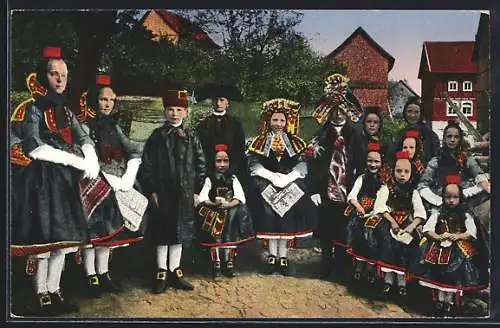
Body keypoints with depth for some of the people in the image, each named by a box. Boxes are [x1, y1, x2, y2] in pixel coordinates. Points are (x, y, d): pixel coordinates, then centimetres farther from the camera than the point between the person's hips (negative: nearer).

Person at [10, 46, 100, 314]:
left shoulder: (65, 109, 15)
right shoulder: (32, 108, -6)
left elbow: (84, 139, 13)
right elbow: (34, 149, -18)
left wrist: (90, 159, -11)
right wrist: (76, 161, -18)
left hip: (65, 180, 7)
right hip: (41, 180, -7)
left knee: (63, 238, 8)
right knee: (44, 238, -6)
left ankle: (54, 293, 17)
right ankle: (43, 298, 3)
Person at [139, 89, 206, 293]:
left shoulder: (191, 137, 5)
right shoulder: (157, 136, 0)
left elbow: (200, 165, 6)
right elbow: (147, 165, -2)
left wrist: (197, 190, 2)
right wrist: (151, 191, -7)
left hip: (185, 194, 2)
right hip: (162, 194, -2)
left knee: (180, 231, 9)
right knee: (162, 232, 6)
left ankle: (174, 272, 21)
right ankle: (162, 273, 16)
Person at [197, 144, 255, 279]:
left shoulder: (233, 178, 9)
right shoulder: (210, 179, 6)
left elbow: (240, 198, -3)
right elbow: (202, 198, -5)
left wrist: (228, 204, -20)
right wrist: (214, 204, -23)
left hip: (231, 211, 1)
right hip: (214, 212, -1)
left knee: (231, 236, -11)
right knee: (215, 237, -15)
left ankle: (229, 264, 0)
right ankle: (216, 265, -5)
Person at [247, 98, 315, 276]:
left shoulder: (295, 142, 12)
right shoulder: (260, 141, 8)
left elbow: (301, 164, 5)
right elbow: (255, 164, 0)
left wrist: (288, 178, -11)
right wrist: (272, 176, -12)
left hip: (290, 185, 1)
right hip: (267, 186, -1)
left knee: (287, 217, -6)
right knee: (270, 216, -11)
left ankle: (283, 257, 0)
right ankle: (272, 257, -3)